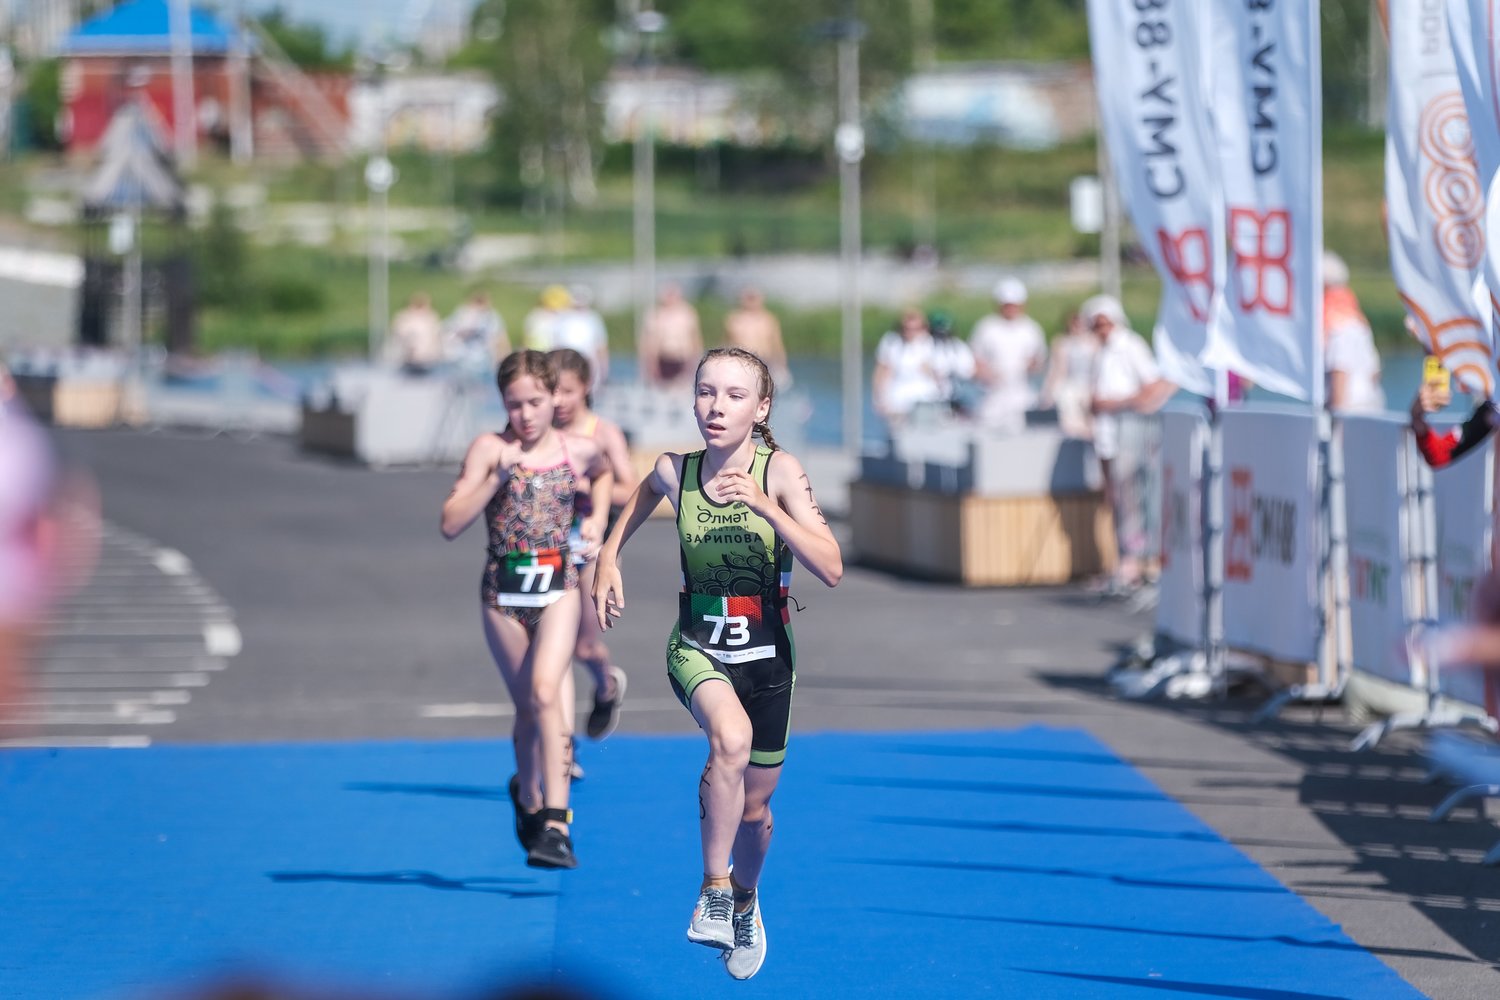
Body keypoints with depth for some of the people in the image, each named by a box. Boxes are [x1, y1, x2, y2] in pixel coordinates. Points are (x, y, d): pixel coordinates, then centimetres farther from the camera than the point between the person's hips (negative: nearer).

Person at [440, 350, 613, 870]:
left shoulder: (581, 450, 0)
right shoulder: (489, 449, -5)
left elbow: (602, 473, 27)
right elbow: (451, 524, -12)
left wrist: (597, 516, 9)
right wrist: (498, 475, -20)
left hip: (558, 587, -1)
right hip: (503, 592, 1)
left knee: (545, 691, -21)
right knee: (527, 706, 11)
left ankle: (555, 825, -27)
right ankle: (527, 799, 37)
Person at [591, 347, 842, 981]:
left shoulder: (780, 471, -17)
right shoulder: (673, 471, -11)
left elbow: (831, 569, -27)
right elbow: (639, 496, 16)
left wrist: (765, 507, -36)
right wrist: (608, 559, 8)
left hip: (766, 656, 1)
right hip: (697, 649, 0)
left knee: (754, 805, 14)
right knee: (731, 737, -34)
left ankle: (745, 899, 48)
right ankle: (713, 888, -18)